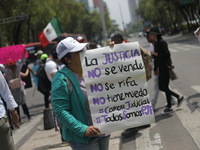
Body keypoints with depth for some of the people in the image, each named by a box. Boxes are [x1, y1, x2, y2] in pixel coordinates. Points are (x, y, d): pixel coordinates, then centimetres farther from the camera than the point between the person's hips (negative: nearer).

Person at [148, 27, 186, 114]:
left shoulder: (162, 43, -16)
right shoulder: (156, 43, 11)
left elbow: (167, 55, -21)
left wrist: (156, 54, -20)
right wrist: (155, 68, 18)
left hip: (166, 67, -9)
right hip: (161, 68, 9)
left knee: (165, 87, -3)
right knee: (161, 87, 11)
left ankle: (169, 107, 8)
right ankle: (179, 97, 24)